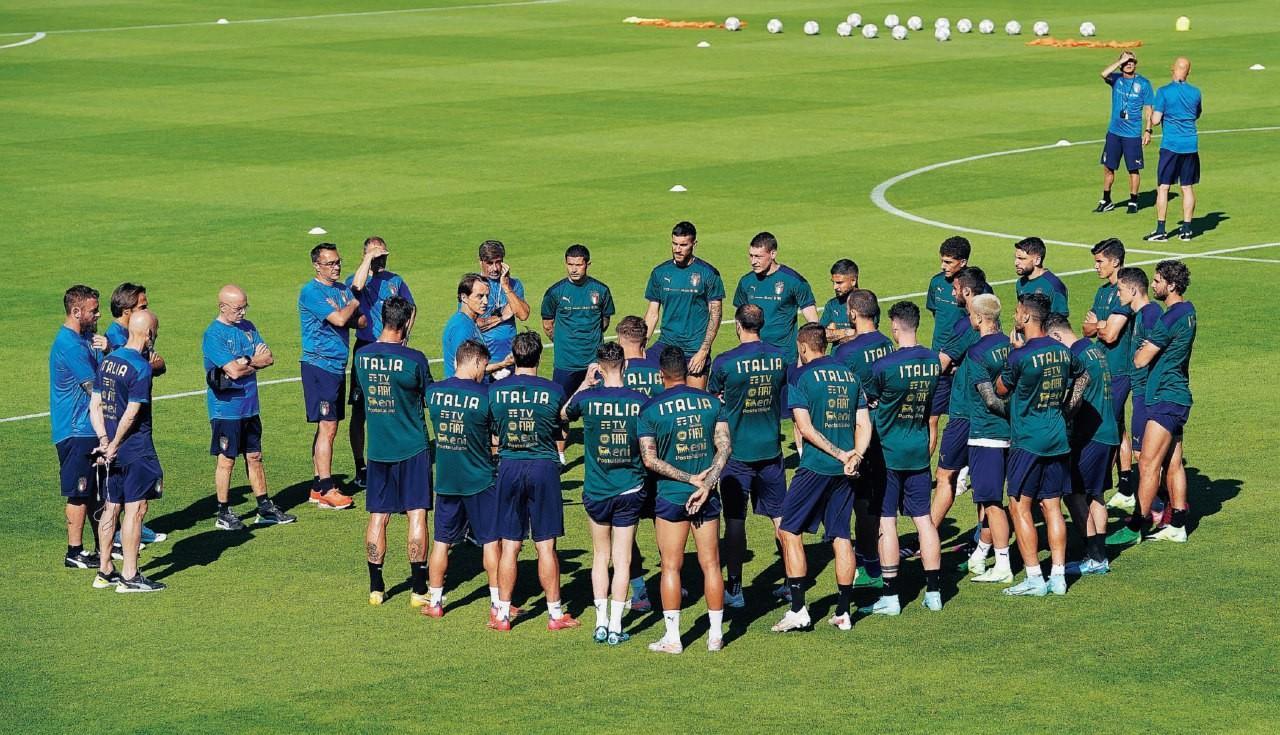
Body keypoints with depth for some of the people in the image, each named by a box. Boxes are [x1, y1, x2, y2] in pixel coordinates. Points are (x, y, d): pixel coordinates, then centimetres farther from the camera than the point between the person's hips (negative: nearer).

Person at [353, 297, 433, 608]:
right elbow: (431, 398, -2)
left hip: (377, 450, 4)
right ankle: (419, 590, 2)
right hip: (412, 448, -4)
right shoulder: (414, 359, -15)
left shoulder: (362, 356, -2)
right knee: (417, 515, 1)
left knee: (378, 517, 10)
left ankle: (376, 588, 14)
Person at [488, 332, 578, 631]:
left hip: (509, 468, 1)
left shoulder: (495, 390, -3)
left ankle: (503, 614, 11)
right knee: (546, 547, 4)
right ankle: (555, 614, 10)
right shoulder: (554, 391, -7)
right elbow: (562, 430, 7)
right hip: (543, 467, -1)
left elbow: (493, 432, 7)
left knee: (509, 547, 7)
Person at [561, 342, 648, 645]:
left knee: (601, 556, 15)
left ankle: (601, 623, 13)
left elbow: (564, 414, 11)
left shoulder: (587, 398, -11)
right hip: (630, 490, 0)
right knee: (622, 560, 5)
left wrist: (585, 383, 16)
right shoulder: (640, 400, -10)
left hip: (596, 491, 0)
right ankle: (616, 627, 5)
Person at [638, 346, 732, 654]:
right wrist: (705, 484, -9)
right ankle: (716, 634, 12)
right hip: (707, 498, 2)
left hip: (670, 496, -2)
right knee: (711, 564, 8)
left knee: (671, 567, 3)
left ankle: (672, 637, 3)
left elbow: (650, 459, -9)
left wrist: (691, 478, -8)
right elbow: (724, 446, -5)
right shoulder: (711, 402, 2)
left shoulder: (651, 409, -5)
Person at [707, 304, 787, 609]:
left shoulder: (725, 362, -13)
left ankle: (734, 589, 3)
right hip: (771, 449, 3)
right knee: (780, 516, 12)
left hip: (737, 452, -3)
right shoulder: (779, 358, -2)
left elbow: (712, 400, 2)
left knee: (734, 520, 2)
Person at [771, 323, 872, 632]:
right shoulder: (849, 375, 12)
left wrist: (840, 454, -11)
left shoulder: (801, 376, -5)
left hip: (815, 466, -5)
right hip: (844, 470, 5)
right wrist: (854, 456, -5)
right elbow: (864, 424, 6)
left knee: (789, 530, 4)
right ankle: (843, 612, 11)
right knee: (841, 537, 10)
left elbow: (805, 427, -13)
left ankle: (798, 609, -3)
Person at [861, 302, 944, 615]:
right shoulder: (933, 361, 0)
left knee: (886, 521, 0)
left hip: (888, 451, -5)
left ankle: (890, 597, 1)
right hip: (919, 451, 5)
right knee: (923, 518, 10)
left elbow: (867, 400, -3)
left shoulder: (884, 365, -17)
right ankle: (934, 592, 12)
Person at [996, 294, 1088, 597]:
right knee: (1052, 507, 10)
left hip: (1028, 441, -7)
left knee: (1020, 507, 0)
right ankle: (1058, 576, 8)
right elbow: (1082, 377, 25)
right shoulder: (1063, 352, 6)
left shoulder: (1020, 356, -16)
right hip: (1058, 440, 7)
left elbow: (1001, 389, -1)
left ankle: (1034, 578, -3)